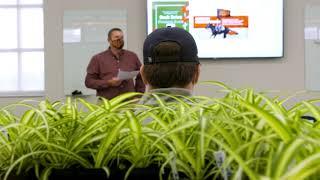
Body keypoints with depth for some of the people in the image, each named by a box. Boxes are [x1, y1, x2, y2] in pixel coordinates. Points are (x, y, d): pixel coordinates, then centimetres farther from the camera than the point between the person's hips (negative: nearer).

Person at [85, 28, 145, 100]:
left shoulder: (132, 56, 12)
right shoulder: (97, 59, 4)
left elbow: (141, 77, 19)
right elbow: (89, 81, 0)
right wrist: (109, 83, -12)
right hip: (107, 102, -2)